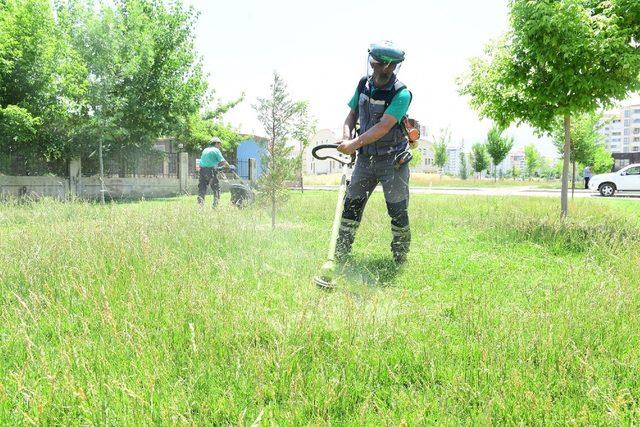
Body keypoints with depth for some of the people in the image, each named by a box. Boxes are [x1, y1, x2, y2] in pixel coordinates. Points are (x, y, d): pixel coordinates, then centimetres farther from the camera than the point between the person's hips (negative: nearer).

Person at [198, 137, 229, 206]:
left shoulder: (205, 150, 21)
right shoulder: (216, 150, 1)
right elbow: (223, 161, -8)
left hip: (202, 170, 6)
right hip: (211, 171, -6)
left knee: (202, 188, 4)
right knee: (216, 188, 7)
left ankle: (200, 203, -6)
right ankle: (216, 205, 6)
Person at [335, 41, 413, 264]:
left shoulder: (401, 94, -15)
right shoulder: (364, 84, 3)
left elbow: (383, 127, -24)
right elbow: (352, 114, 10)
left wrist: (355, 144, -31)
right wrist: (347, 137, -10)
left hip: (392, 160, -4)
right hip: (365, 158, 5)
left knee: (398, 211, 1)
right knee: (352, 205, 2)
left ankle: (400, 259, 19)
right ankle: (340, 257, 11)